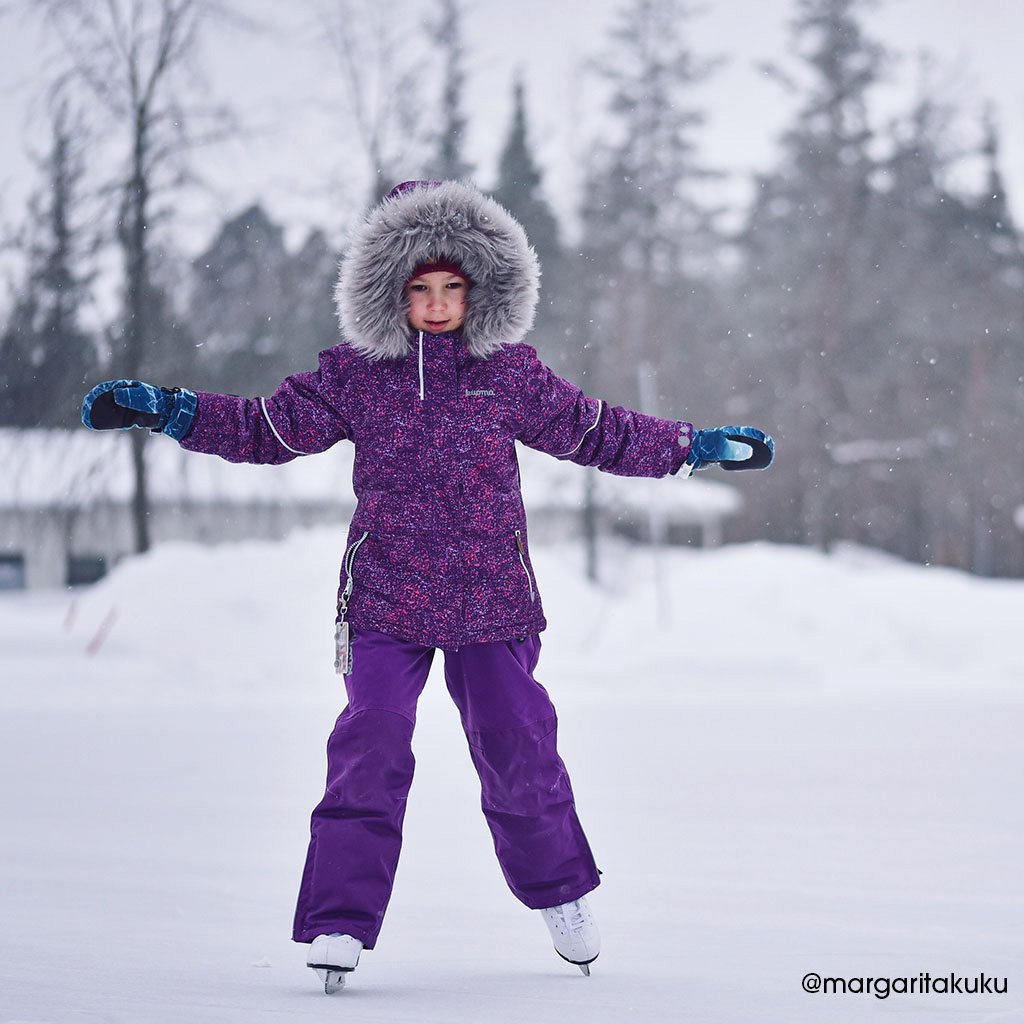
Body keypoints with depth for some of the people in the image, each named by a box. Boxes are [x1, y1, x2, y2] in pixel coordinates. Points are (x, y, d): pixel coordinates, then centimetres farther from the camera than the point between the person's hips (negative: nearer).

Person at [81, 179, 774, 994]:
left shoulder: (510, 373, 5)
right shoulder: (354, 374, 2)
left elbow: (594, 433, 16)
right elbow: (270, 429, 4)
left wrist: (695, 447, 16)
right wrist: (164, 409, -6)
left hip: (491, 599, 1)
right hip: (387, 598, -1)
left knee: (518, 747, 6)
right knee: (370, 749, -12)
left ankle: (559, 892, 30)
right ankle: (340, 924, -8)